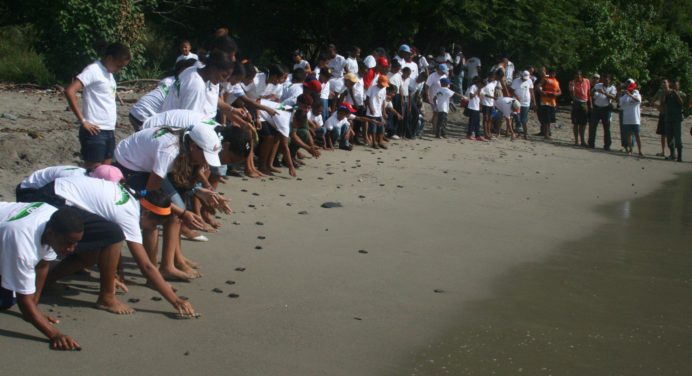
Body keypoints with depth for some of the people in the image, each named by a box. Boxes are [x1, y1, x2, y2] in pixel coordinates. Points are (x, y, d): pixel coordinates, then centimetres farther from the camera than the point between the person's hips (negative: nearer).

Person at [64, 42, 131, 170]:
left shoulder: (109, 73, 15)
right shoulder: (93, 70, -10)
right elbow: (70, 91, -19)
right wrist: (82, 121, -18)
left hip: (109, 130, 8)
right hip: (95, 131, -8)